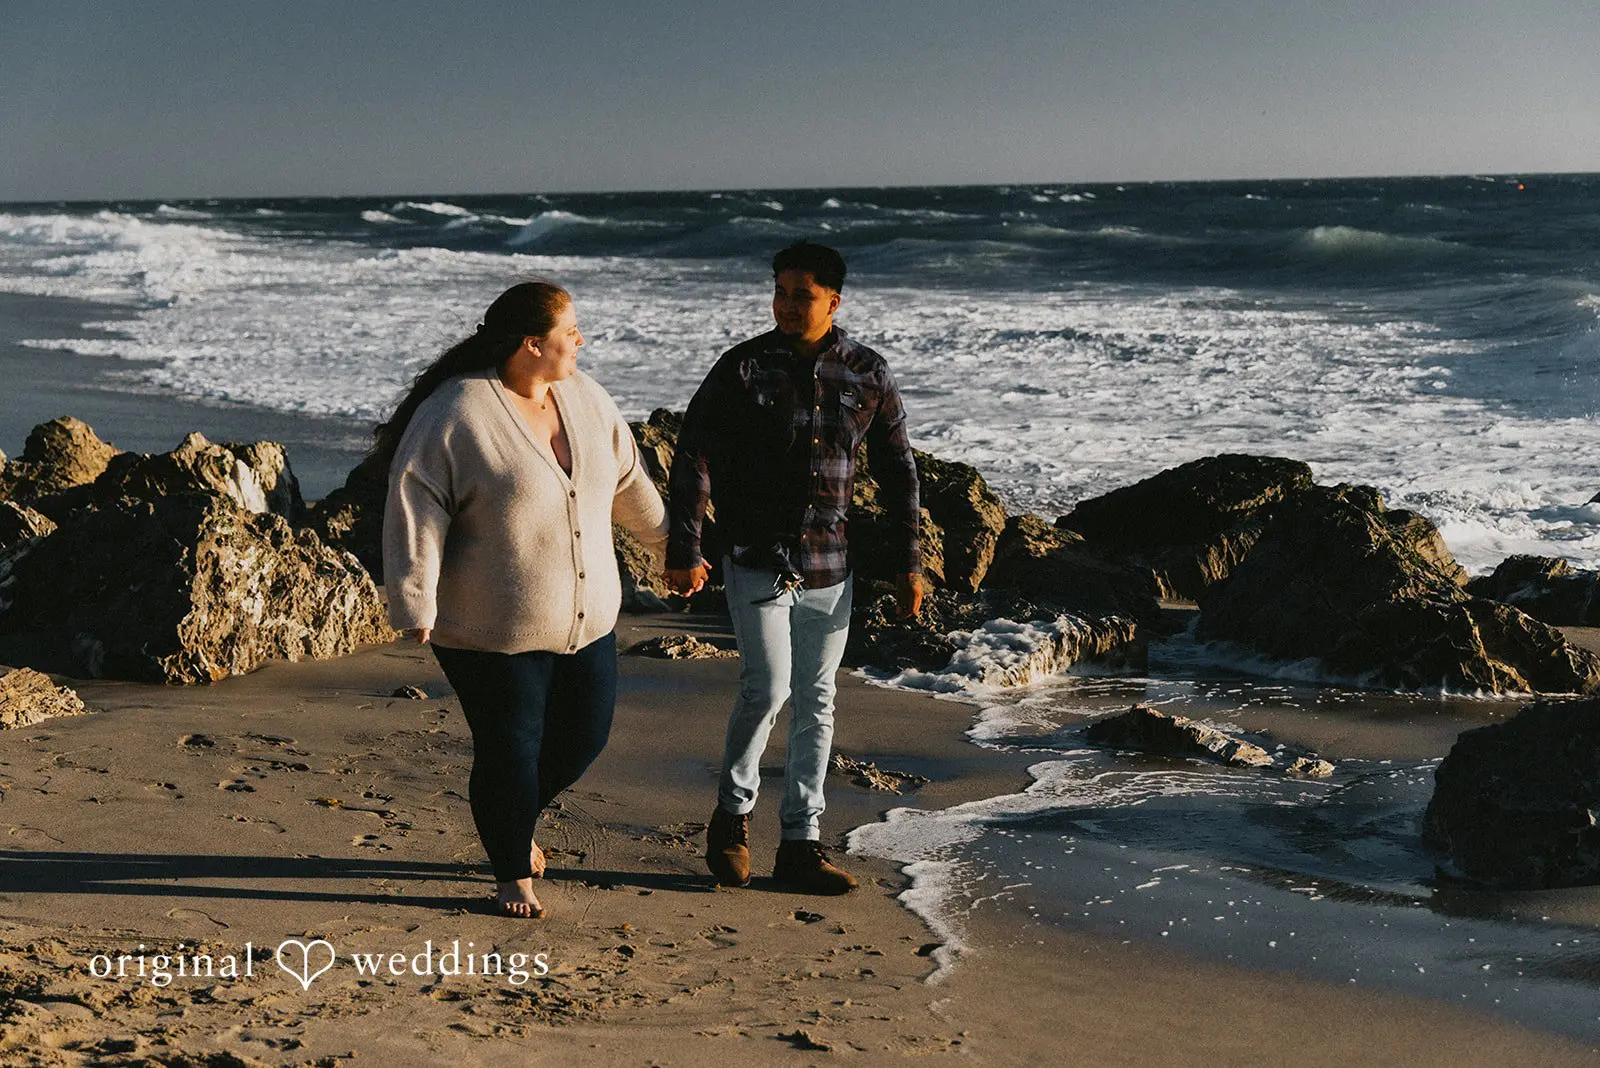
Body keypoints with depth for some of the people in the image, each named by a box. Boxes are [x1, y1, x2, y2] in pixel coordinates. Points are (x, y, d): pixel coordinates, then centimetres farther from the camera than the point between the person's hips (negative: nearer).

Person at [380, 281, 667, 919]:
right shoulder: (457, 413, -17)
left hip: (585, 621, 7)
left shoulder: (584, 398, 4)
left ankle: (514, 819, 41)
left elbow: (626, 478, 19)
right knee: (509, 749, 0)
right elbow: (414, 508, -18)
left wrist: (665, 537, 30)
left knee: (585, 735, 12)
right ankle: (514, 874, 25)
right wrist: (414, 606, -22)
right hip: (492, 633, -7)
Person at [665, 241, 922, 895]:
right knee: (767, 687, -15)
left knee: (816, 703, 7)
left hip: (830, 567, 3)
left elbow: (897, 470, 11)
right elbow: (692, 458, -5)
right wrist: (683, 551, -11)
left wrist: (908, 562, 9)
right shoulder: (742, 369, -6)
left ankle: (800, 845, 16)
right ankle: (731, 814, 9)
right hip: (757, 563, -3)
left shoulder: (867, 375, 2)